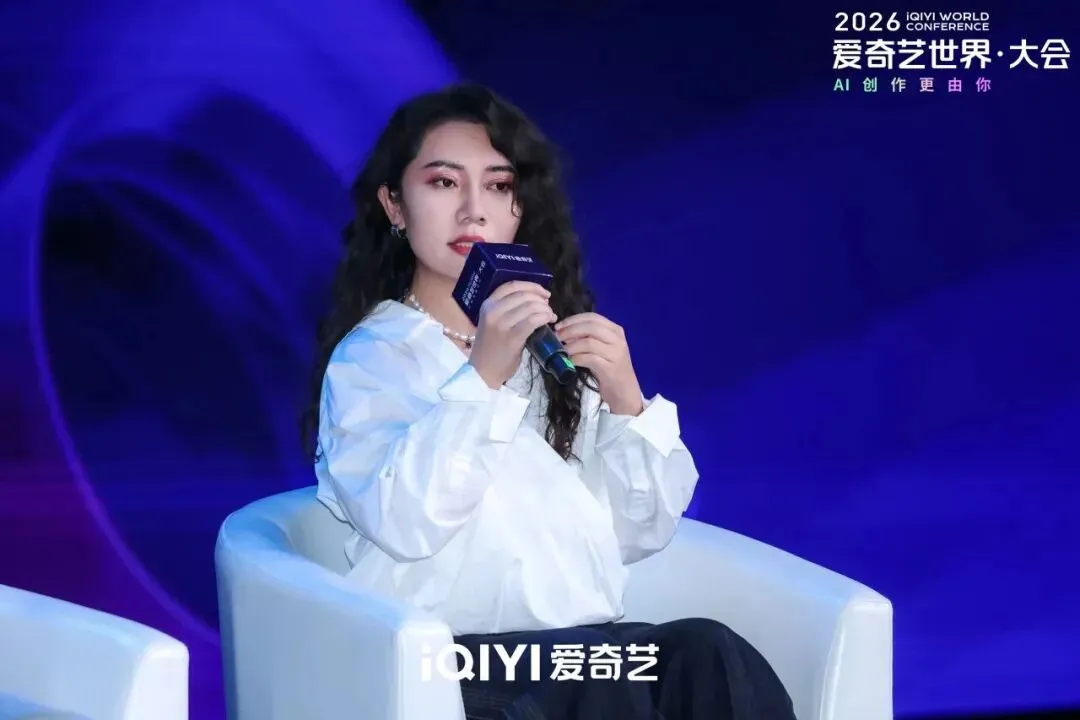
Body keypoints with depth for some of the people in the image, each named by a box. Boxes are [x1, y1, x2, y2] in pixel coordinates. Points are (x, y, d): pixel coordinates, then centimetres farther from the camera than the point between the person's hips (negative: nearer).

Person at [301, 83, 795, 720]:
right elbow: (404, 524, -11)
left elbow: (641, 533, 14)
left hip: (590, 642, 5)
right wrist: (482, 378, -19)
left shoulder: (558, 346, 23)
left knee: (709, 656, -29)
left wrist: (627, 403, -1)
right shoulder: (371, 356, 9)